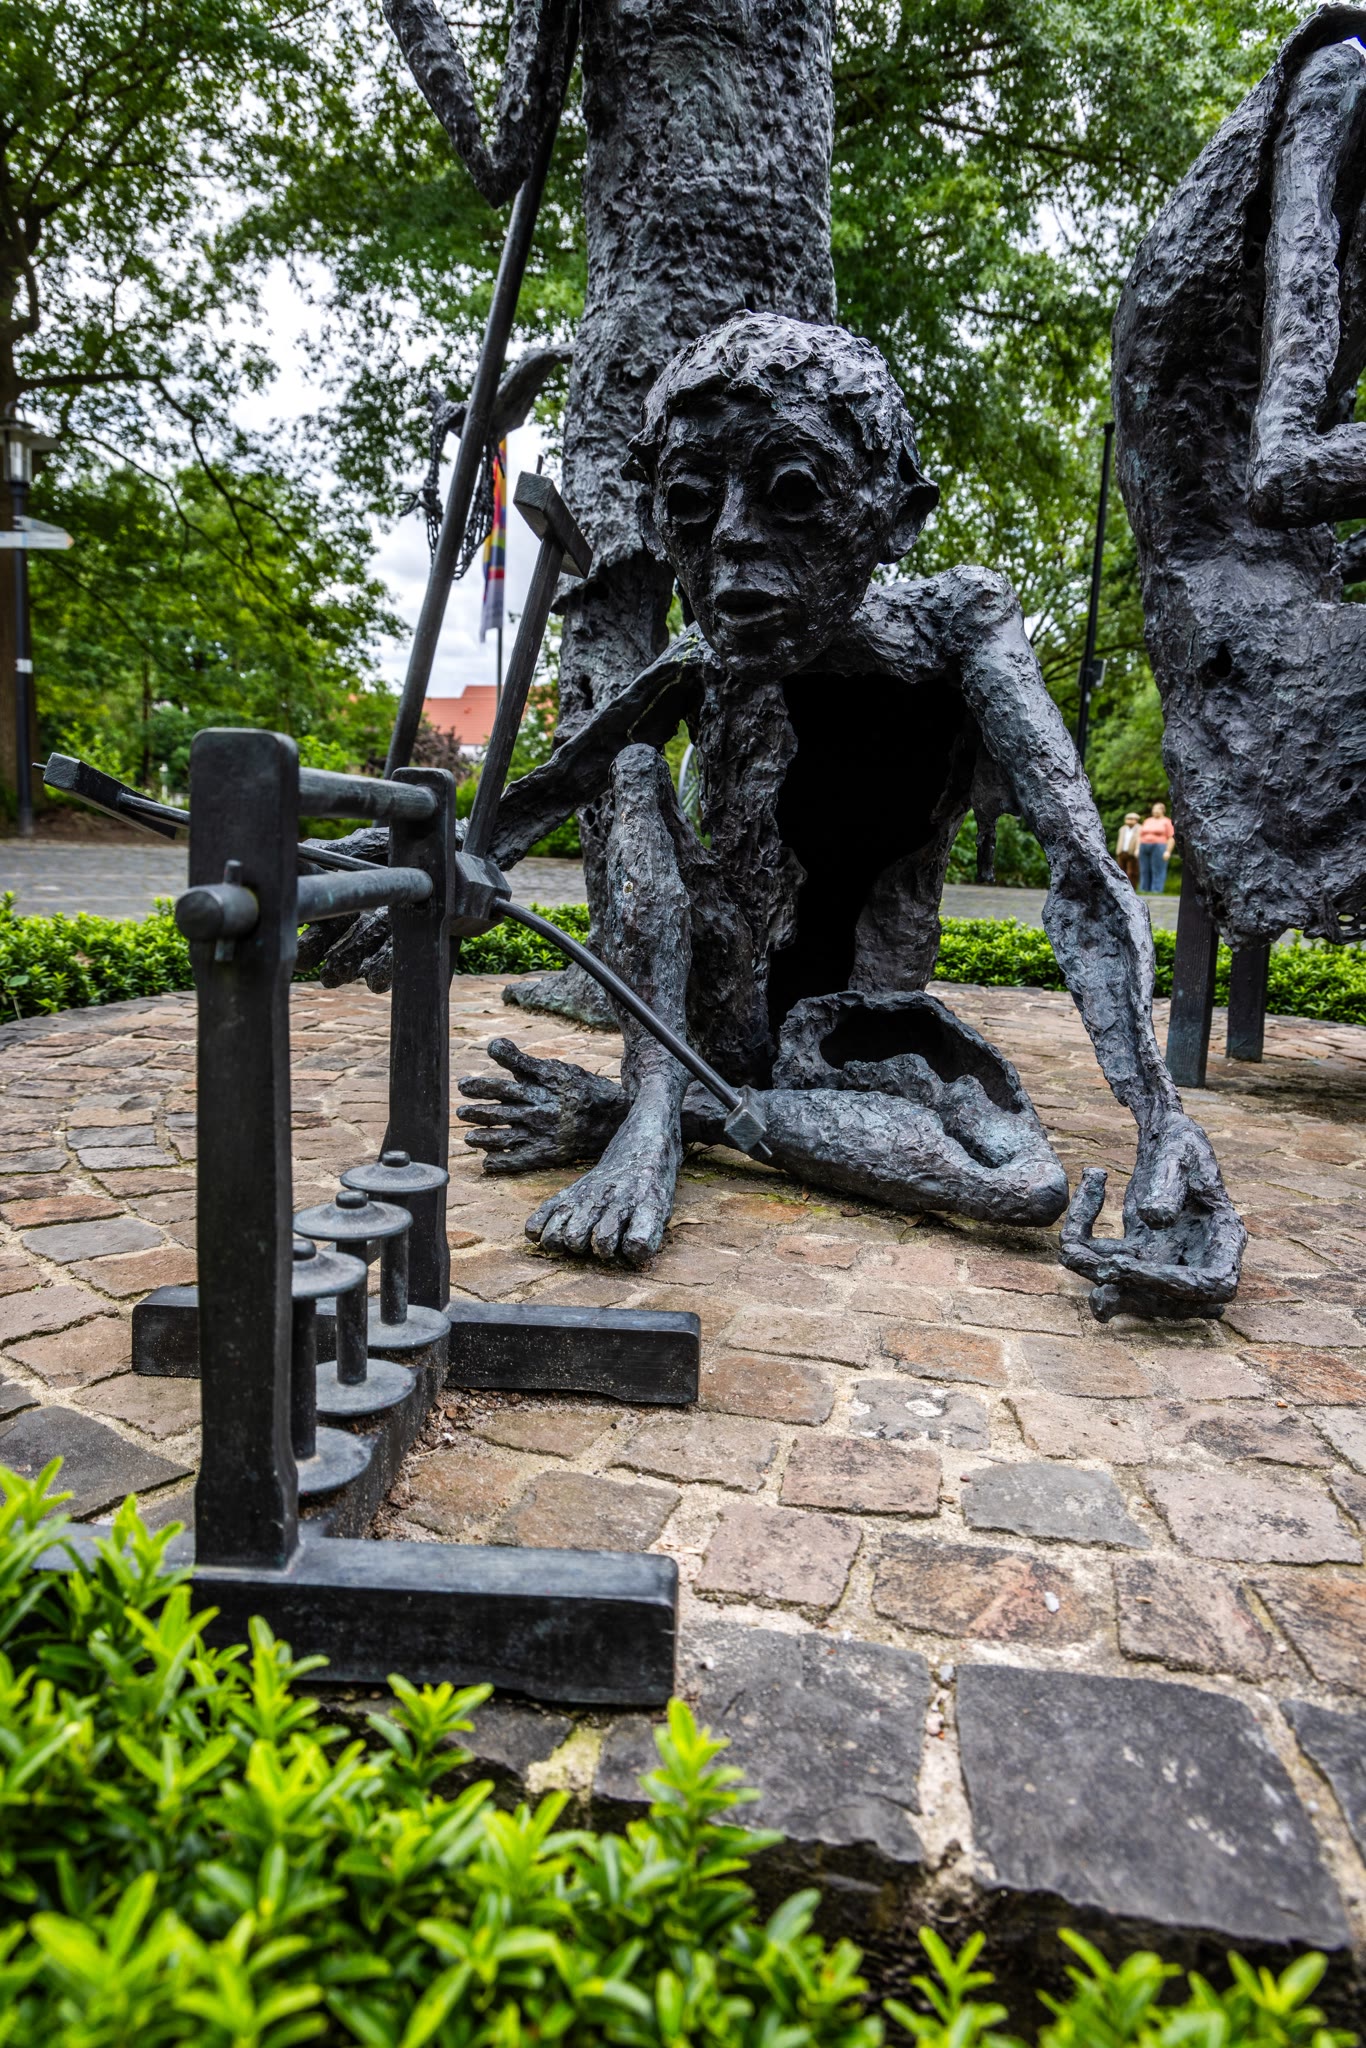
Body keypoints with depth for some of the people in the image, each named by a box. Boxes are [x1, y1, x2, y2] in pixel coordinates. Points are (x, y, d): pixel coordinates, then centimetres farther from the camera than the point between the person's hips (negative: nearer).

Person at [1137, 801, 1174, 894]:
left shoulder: (1167, 822, 3)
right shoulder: (1147, 821, 20)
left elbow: (1171, 838, -4)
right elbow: (1140, 835, 20)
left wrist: (1168, 851, -14)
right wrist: (1137, 848, 11)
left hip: (1159, 848, -6)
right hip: (1144, 848, 6)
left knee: (1158, 871, -8)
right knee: (1144, 871, 3)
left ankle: (1156, 891, -10)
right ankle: (1145, 891, 5)